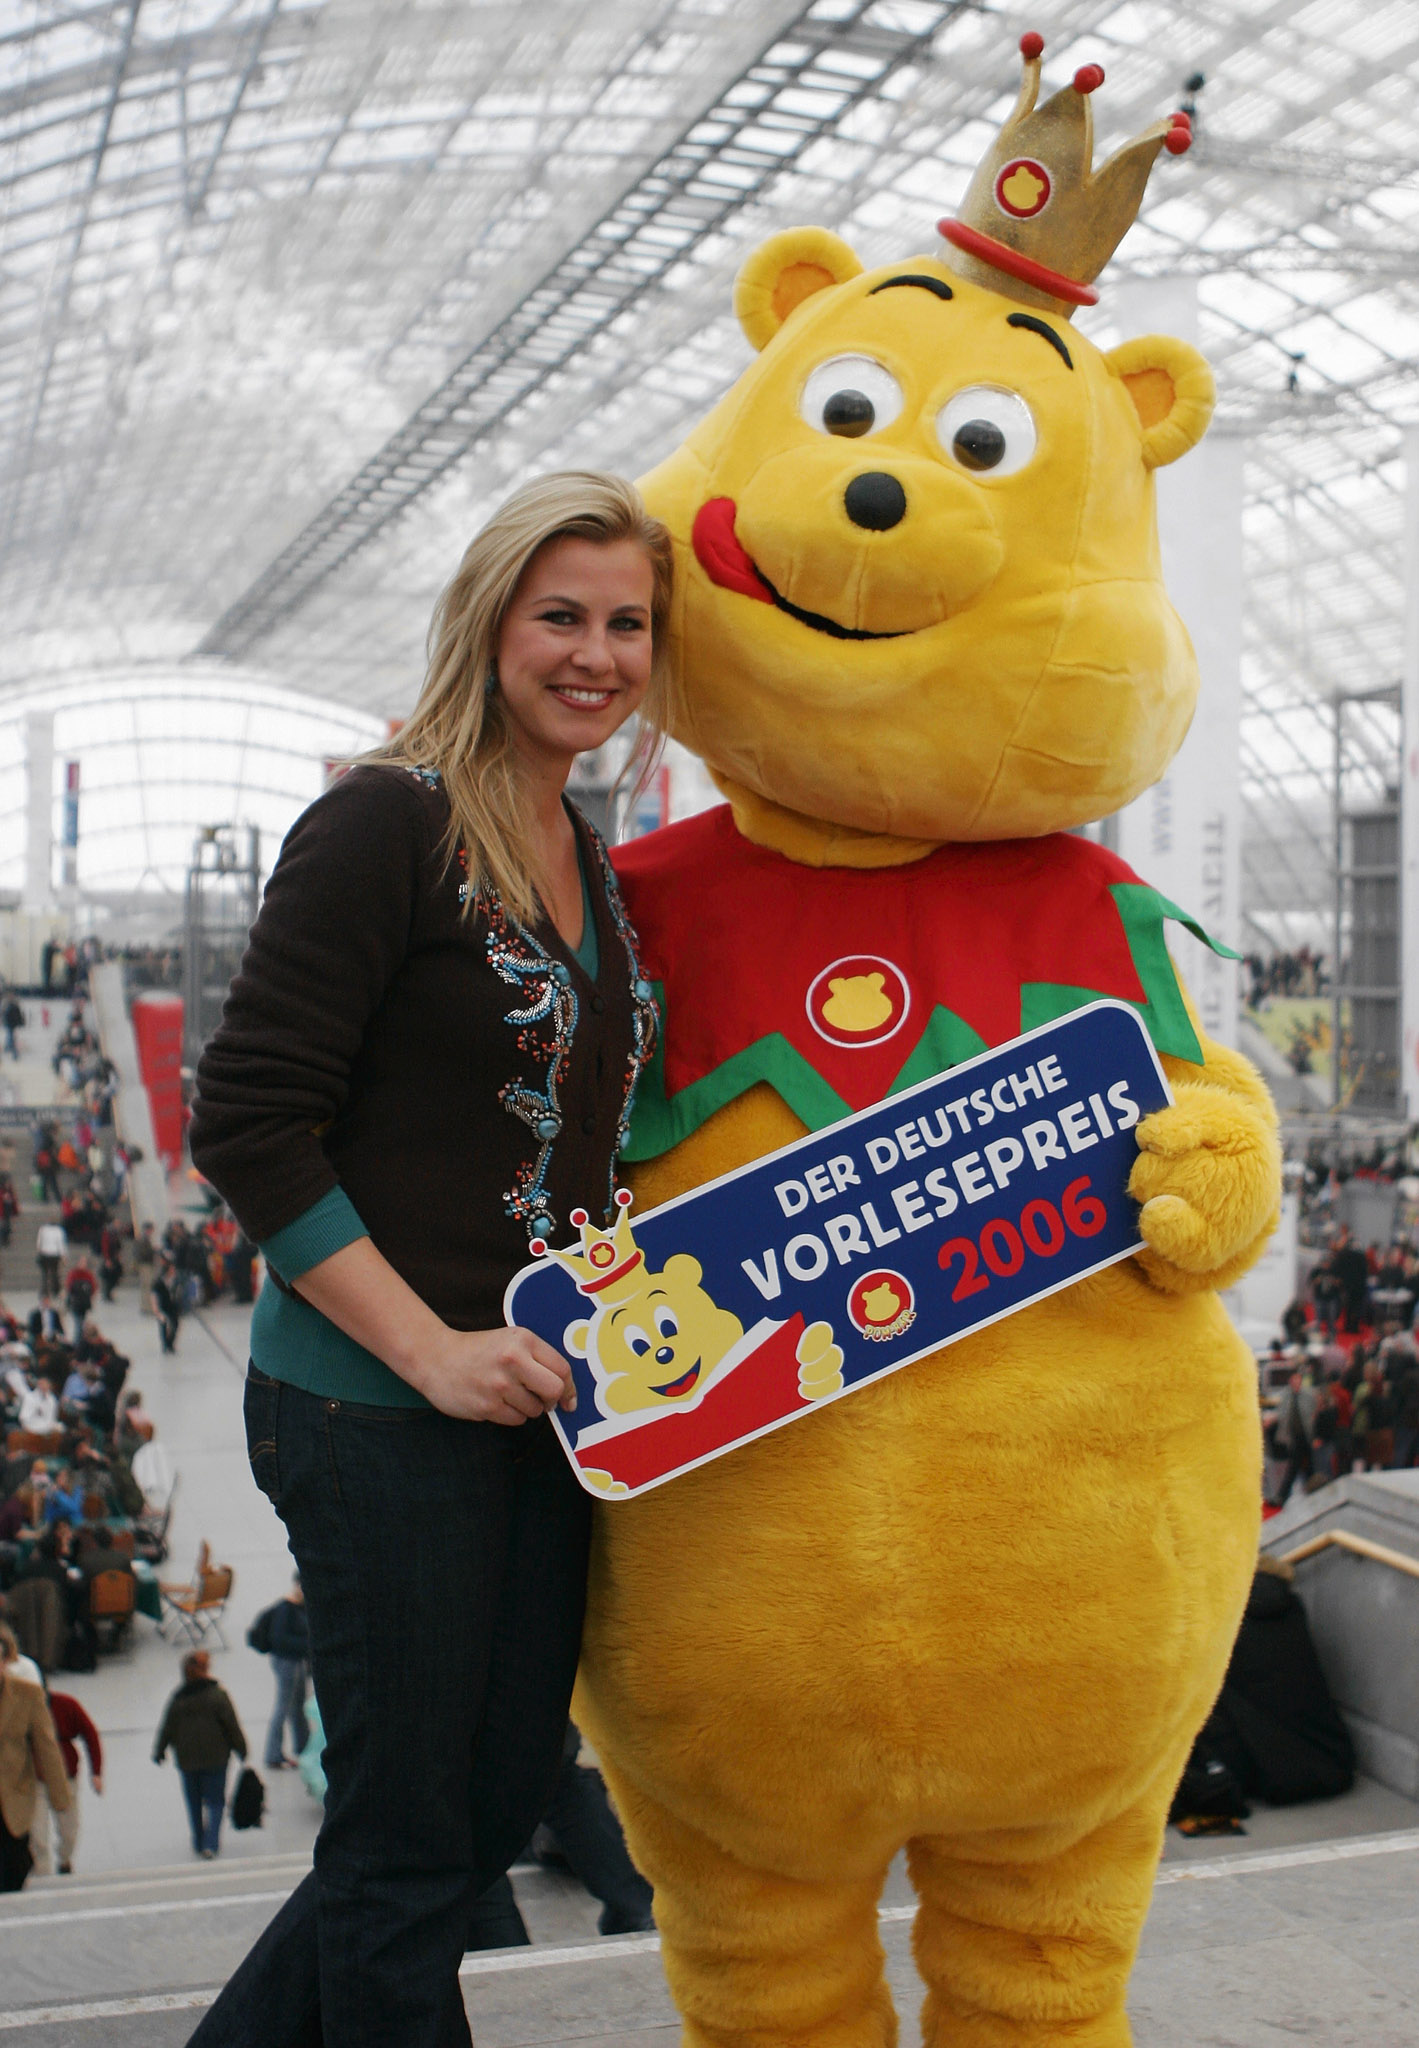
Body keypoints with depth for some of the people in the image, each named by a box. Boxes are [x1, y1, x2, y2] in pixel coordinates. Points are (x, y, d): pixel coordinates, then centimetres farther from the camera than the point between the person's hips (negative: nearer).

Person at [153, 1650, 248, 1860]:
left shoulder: (177, 1699, -4)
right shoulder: (217, 1695, -10)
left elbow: (167, 1729, 3)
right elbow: (232, 1726, -7)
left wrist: (159, 1752, 17)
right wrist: (241, 1750, 4)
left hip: (187, 1761, 2)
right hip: (215, 1758, -2)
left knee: (194, 1803, 16)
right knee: (215, 1801, 5)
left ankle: (199, 1843, 23)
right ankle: (211, 1844, -10)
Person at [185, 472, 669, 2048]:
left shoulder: (587, 859, 11)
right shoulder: (387, 824, -14)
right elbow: (245, 1125, -17)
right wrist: (430, 1350, -19)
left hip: (537, 1403, 8)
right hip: (378, 1410, -8)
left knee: (502, 1803, 17)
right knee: (408, 1840, 5)